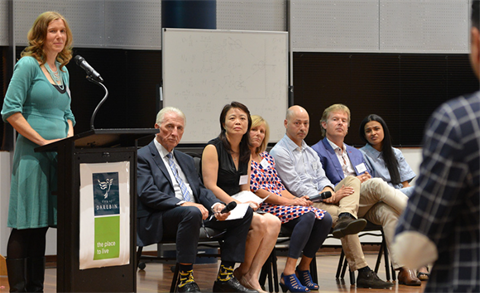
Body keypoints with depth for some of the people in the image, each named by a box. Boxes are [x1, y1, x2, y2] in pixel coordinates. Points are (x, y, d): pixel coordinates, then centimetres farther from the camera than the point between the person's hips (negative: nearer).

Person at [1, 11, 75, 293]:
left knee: (42, 224, 9)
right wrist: (43, 141, -15)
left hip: (58, 156, 7)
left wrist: (69, 140, 4)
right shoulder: (28, 65, -6)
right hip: (32, 154, -7)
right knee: (26, 227, -5)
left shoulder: (63, 71, 17)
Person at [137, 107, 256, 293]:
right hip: (158, 221, -8)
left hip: (195, 213, 8)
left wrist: (215, 205, -4)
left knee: (245, 212, -5)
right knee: (192, 212, -40)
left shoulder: (186, 160, 27)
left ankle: (224, 277, -7)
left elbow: (200, 190, 20)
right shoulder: (142, 157, 1)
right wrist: (183, 204, -24)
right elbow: (148, 194, -13)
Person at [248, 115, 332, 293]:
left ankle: (303, 269, -3)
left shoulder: (267, 157, 22)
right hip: (262, 207, -8)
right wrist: (290, 202, -13)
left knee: (325, 218, -13)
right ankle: (289, 274, -32)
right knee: (307, 215, -31)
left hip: (282, 203, 8)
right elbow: (254, 190, -12)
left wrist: (297, 199, -2)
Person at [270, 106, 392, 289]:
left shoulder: (310, 152, 24)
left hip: (321, 197, 8)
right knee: (337, 214, -29)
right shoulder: (279, 153, -4)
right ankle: (363, 273, -33)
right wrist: (329, 198, -17)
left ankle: (346, 217, -44)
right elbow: (295, 188, -12)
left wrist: (328, 190, -12)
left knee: (352, 180, -10)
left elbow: (322, 178, 15)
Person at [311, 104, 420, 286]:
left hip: (368, 204, 5)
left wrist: (366, 179, 2)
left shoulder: (356, 153, 32)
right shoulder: (317, 152, 9)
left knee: (388, 212, -30)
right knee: (377, 184, -31)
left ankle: (402, 268, -40)